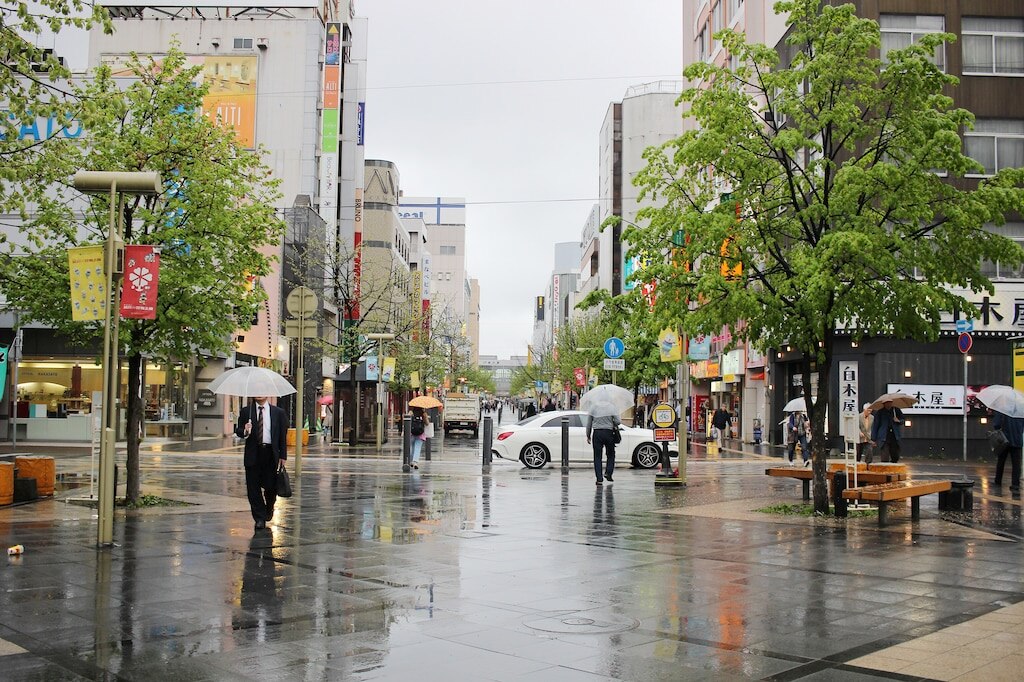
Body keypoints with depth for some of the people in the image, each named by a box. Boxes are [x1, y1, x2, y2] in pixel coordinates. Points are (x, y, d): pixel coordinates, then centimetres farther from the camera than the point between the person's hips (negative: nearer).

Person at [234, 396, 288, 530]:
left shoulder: (278, 412, 4)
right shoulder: (246, 411, 6)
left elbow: (283, 435, 5)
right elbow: (238, 431, 7)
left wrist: (282, 456, 1)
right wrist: (245, 431, -17)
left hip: (271, 454, 0)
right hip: (253, 454, 0)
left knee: (271, 486, 3)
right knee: (253, 488, 0)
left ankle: (269, 509, 34)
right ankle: (260, 518, 10)